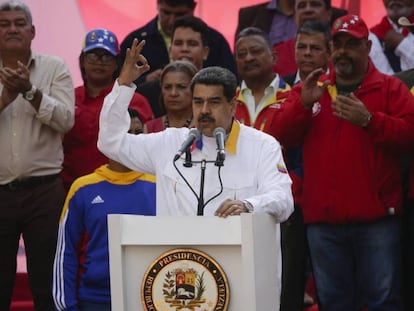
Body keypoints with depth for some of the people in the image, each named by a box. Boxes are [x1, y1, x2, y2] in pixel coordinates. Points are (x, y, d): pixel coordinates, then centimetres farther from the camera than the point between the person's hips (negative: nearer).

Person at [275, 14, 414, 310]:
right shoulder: (311, 89, 16)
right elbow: (283, 136, 5)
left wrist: (368, 120, -20)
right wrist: (303, 104, -13)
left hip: (376, 218, -3)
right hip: (324, 220, 3)